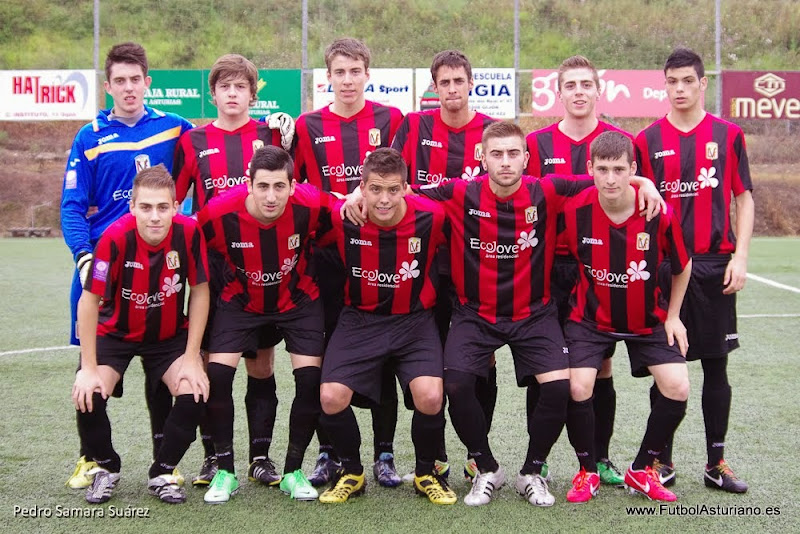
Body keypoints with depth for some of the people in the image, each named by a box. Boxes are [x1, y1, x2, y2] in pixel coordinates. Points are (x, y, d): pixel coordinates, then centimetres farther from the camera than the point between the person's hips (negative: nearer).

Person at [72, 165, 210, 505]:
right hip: (115, 331, -1)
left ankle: (163, 473, 6)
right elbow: (89, 301, -21)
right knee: (89, 396, -22)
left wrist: (192, 358, -13)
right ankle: (104, 466, 10)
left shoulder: (189, 232, -24)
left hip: (171, 334, 2)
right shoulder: (116, 237, -29)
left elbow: (200, 291, -13)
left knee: (195, 394, -20)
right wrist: (89, 368, -20)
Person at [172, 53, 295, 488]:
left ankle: (260, 457, 15)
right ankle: (213, 456, 15)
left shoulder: (270, 135, 6)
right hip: (211, 264, 0)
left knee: (261, 363, 5)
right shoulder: (193, 142, 7)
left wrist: (285, 146, -11)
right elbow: (173, 199, 12)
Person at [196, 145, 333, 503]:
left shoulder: (311, 205, -28)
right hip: (241, 301, 0)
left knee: (310, 378, -12)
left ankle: (293, 471, 9)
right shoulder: (219, 213, -27)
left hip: (298, 299, 0)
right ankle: (225, 471, 4)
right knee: (216, 373, -15)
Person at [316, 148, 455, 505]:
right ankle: (352, 472, 13)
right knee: (331, 398, -15)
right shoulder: (341, 219, -15)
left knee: (430, 397, -22)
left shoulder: (431, 217, -16)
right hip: (360, 319, 1)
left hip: (414, 320, -1)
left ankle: (426, 473, 8)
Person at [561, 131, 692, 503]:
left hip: (648, 319, 1)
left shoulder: (659, 213, -19)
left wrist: (672, 316, 3)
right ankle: (588, 471, 9)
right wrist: (581, 298, -1)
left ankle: (641, 470, 12)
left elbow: (682, 266, -1)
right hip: (591, 317, -1)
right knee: (578, 388, -18)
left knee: (677, 388, -10)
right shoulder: (575, 211, -20)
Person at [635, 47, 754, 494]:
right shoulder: (647, 141, 3)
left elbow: (744, 198, 6)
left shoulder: (728, 135, 5)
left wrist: (740, 257, -3)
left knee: (716, 365, 6)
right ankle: (663, 460, 16)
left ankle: (716, 462, 16)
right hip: (663, 267, 0)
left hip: (714, 266, 1)